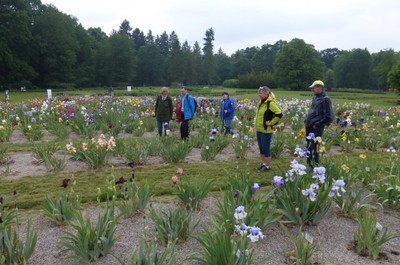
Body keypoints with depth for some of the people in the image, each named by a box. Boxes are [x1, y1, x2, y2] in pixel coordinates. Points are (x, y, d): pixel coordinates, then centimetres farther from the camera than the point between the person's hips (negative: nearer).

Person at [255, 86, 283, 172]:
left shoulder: (270, 103, -17)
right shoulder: (261, 102, 9)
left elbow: (279, 115, -23)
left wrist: (270, 123, -17)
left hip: (266, 131, -9)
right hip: (259, 130, 9)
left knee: (266, 149, 1)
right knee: (261, 149, 16)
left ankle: (267, 166, 14)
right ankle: (263, 164, 29)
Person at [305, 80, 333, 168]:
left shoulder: (325, 99, -11)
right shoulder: (315, 98, 15)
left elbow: (328, 117, -15)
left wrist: (317, 125, -13)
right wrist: (306, 121, 14)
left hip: (316, 129, -9)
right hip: (309, 128, 9)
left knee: (314, 150, -8)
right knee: (309, 149, 15)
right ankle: (309, 166, 27)